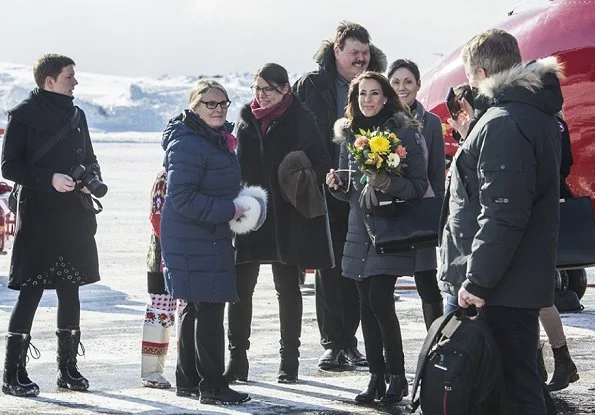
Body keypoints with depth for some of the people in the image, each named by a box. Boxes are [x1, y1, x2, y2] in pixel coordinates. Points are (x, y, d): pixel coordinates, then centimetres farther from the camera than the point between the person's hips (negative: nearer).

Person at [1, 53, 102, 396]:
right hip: (37, 217, -6)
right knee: (31, 291, -7)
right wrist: (50, 179, -20)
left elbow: (90, 159, 22)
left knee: (70, 290, 9)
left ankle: (68, 368, 18)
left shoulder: (76, 115, 13)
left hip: (75, 217, 6)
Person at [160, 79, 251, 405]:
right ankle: (212, 386, -4)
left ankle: (188, 380, 26)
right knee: (209, 308, -8)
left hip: (211, 238, 11)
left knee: (196, 309, 17)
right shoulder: (188, 145, -18)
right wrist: (228, 210, -21)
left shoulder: (217, 139, 14)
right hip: (193, 240, -11)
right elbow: (182, 197, -24)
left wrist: (237, 205, 9)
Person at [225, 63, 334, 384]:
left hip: (287, 217, -3)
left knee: (288, 288, 7)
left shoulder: (301, 120, 0)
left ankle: (289, 358, 14)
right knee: (241, 287, 0)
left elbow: (320, 165, 0)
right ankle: (237, 357, 5)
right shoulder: (246, 118, 9)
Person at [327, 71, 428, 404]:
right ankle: (377, 377, 10)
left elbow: (420, 185, -8)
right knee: (367, 306, 4)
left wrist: (388, 183, -25)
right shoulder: (349, 135, 12)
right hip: (360, 230, 6)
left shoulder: (406, 132, -5)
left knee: (379, 301, -14)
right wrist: (338, 185, -2)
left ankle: (397, 376, -3)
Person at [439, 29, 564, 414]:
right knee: (520, 383, 13)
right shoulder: (539, 116, 15)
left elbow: (502, 214, -23)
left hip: (502, 290, -10)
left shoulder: (503, 124, -17)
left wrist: (477, 280, -20)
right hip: (523, 278, 10)